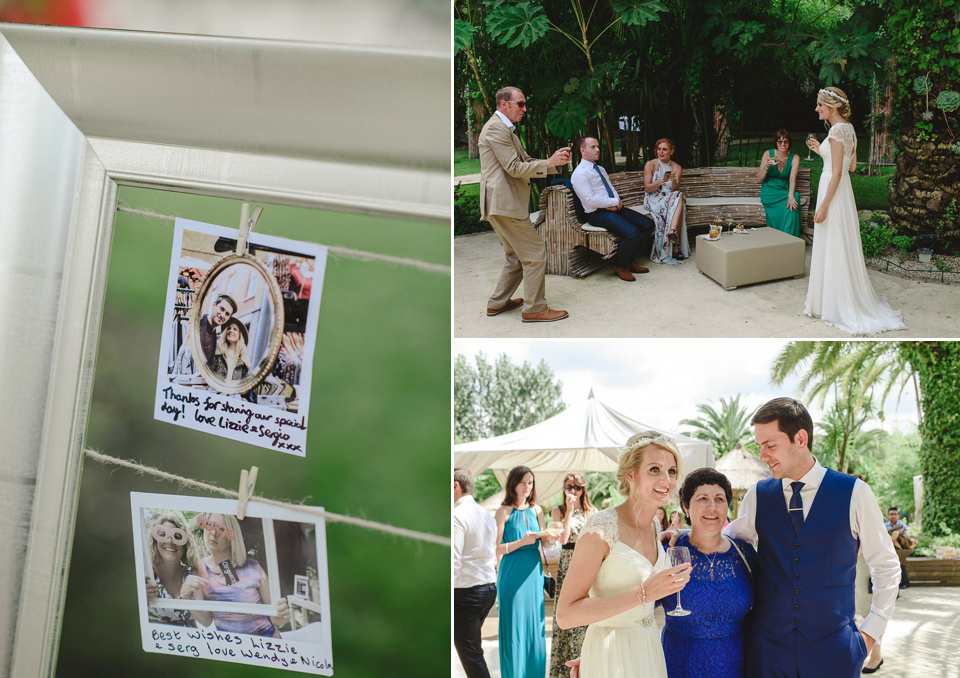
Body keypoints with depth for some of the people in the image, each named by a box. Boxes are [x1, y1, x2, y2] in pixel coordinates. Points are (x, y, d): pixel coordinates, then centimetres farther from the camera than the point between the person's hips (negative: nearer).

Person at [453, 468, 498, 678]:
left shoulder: (457, 516, -15)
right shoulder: (487, 515, 12)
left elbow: (453, 561, -20)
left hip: (465, 591, -8)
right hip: (489, 588, 8)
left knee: (470, 653, -1)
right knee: (472, 648, 18)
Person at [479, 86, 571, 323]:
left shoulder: (505, 129, 23)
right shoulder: (496, 128, -11)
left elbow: (525, 161, 21)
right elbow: (515, 168, -16)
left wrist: (556, 160, 8)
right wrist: (549, 163, -11)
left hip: (503, 204, 11)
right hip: (504, 203, -11)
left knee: (517, 257, 18)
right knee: (535, 253, -6)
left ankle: (497, 303, 25)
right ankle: (534, 309, 0)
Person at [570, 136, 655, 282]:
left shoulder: (601, 169, 21)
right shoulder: (579, 174, -9)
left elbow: (612, 189, 19)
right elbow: (591, 200, -18)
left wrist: (617, 202, -5)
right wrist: (615, 201, -13)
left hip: (614, 208, 9)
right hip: (598, 214, -9)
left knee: (648, 224, -3)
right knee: (631, 232, -28)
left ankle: (631, 261, 8)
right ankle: (620, 267, -6)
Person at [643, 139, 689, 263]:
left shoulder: (677, 168, 8)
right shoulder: (650, 164, 0)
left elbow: (675, 190, -4)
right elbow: (647, 188, -7)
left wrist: (674, 181, -25)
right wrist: (657, 182, -27)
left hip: (670, 199, 4)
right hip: (653, 200, -4)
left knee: (679, 197, -32)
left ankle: (672, 231, -45)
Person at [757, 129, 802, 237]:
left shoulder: (795, 158, 4)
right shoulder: (768, 154, 3)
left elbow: (792, 178, -13)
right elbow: (759, 179, 3)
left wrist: (790, 196, -32)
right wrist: (766, 167, -17)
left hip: (785, 190, 1)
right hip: (769, 191, -1)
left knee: (793, 203, -34)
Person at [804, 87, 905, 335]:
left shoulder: (837, 131, -17)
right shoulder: (849, 129, 11)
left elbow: (837, 172, -20)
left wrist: (823, 205, -20)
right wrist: (821, 150, 18)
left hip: (834, 191, -10)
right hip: (843, 189, 10)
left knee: (833, 249, -2)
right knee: (842, 248, 15)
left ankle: (835, 306, 6)